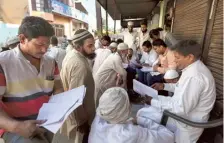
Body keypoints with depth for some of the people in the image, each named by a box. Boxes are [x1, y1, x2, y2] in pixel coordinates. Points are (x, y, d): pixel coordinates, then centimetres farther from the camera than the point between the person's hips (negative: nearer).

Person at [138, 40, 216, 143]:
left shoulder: (194, 76, -33)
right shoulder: (194, 68, 1)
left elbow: (181, 108, -33)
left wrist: (153, 102, -24)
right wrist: (165, 86, 6)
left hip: (187, 121, -10)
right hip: (185, 108, 10)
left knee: (143, 114, -6)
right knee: (156, 99, 20)